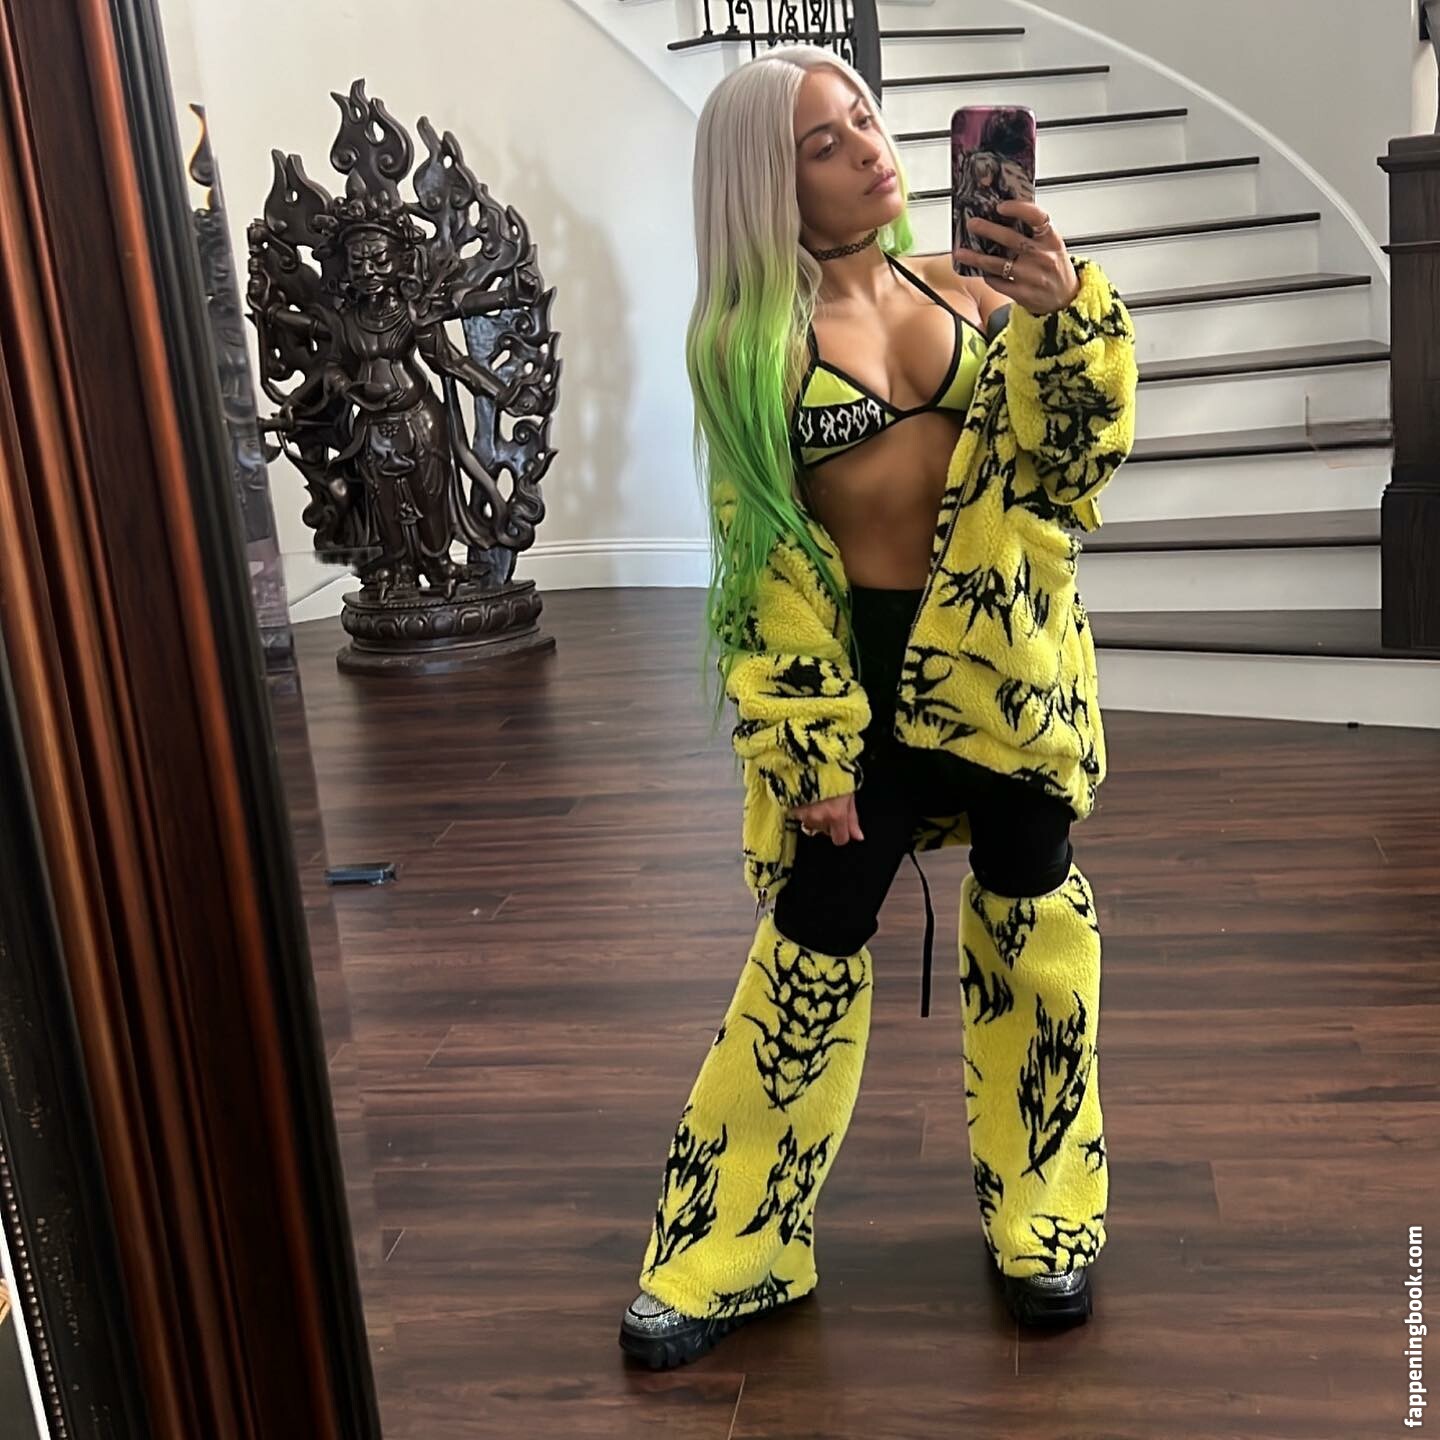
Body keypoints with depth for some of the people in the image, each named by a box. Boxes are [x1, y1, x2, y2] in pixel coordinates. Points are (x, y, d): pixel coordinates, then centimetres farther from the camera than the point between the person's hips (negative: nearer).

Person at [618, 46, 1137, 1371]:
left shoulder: (970, 288, 3)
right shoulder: (748, 342, -4)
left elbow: (1068, 467, -1)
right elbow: (763, 564, -5)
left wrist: (1063, 314, -17)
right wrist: (809, 747, -10)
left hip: (1004, 663, 3)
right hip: (862, 678, -2)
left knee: (1033, 934, 13)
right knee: (811, 960, 5)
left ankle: (1043, 1217, 34)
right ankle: (732, 1250, 23)